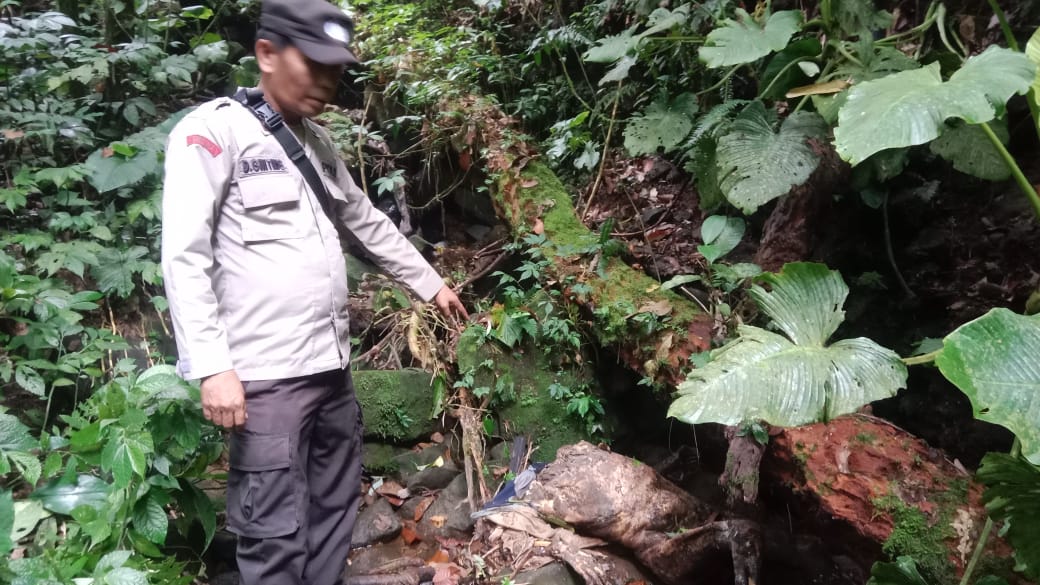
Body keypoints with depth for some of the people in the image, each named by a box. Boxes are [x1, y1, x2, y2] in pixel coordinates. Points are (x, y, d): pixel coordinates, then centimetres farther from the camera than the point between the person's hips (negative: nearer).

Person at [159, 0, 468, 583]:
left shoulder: (317, 141, 16)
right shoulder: (214, 130, -7)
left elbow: (370, 223, 27)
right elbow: (185, 256, -14)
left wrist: (431, 283, 31)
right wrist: (213, 366, -20)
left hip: (332, 365, 8)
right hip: (266, 376, -8)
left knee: (335, 513, 15)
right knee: (277, 534, -3)